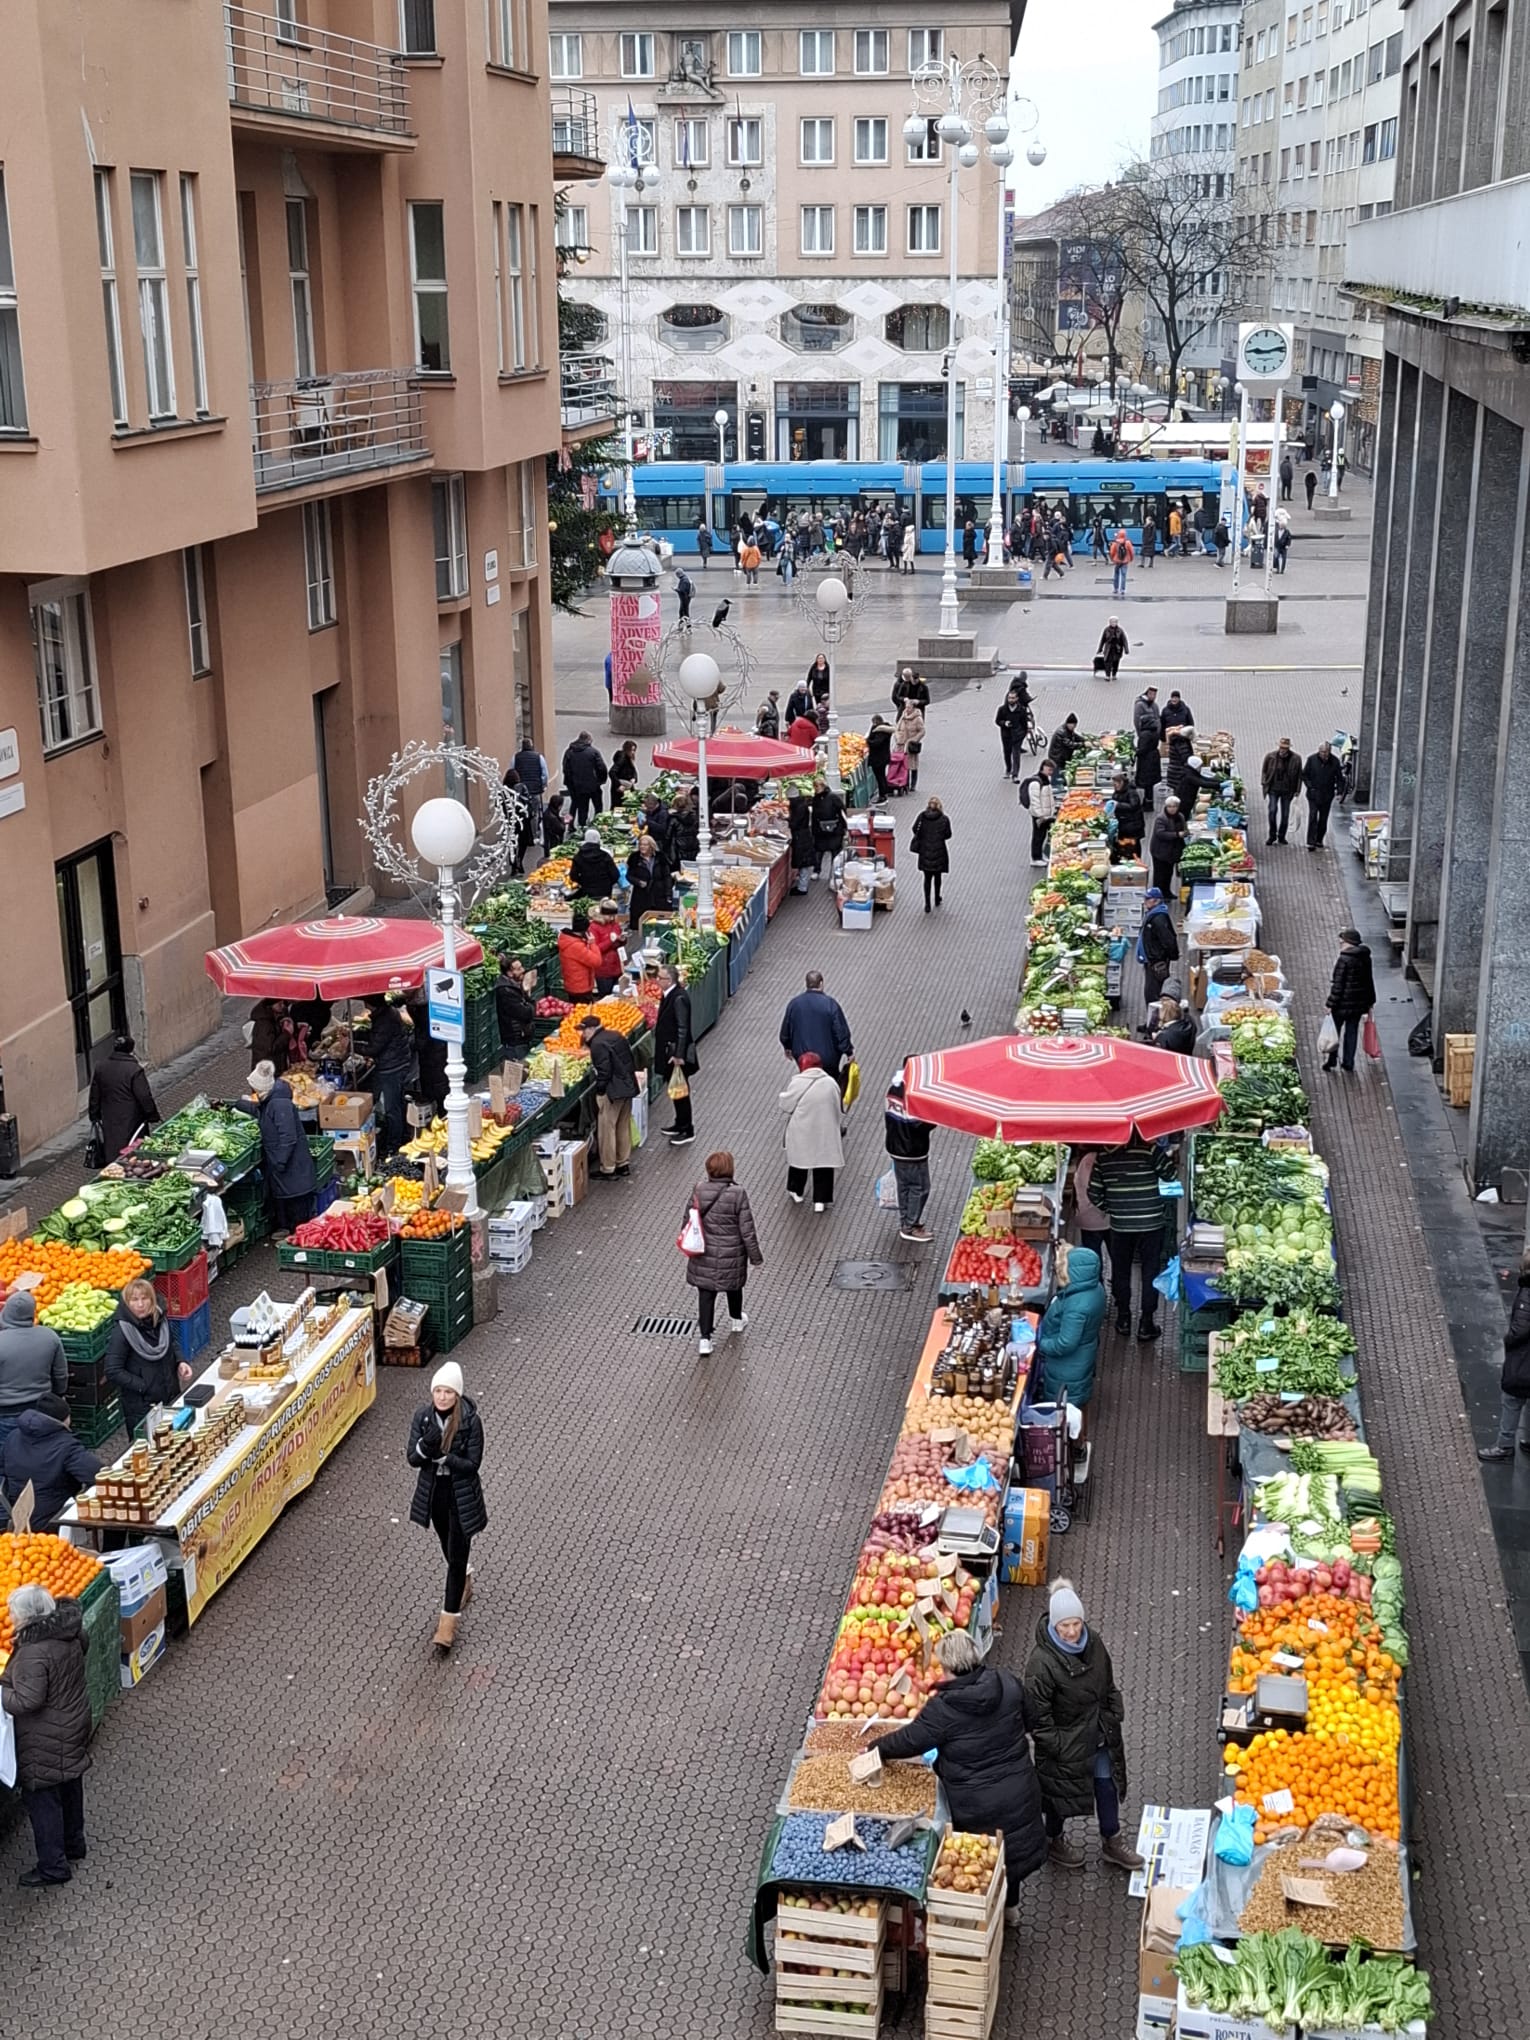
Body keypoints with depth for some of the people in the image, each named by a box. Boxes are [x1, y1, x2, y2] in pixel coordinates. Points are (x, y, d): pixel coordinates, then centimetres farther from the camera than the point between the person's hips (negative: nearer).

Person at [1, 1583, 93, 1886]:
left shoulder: (34, 1652, -30)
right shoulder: (68, 1634, -3)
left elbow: (27, 1701, -30)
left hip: (46, 1740, -9)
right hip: (74, 1724, 9)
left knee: (42, 1798, 5)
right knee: (69, 1788, 24)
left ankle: (53, 1867, 15)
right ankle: (74, 1845, 41)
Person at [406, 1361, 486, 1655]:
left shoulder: (470, 1421, -20)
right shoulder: (422, 1417, -9)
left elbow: (472, 1463, -19)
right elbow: (412, 1458, -11)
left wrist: (441, 1454, -32)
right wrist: (425, 1446, -33)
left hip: (461, 1495, -4)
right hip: (434, 1492, 4)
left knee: (457, 1556, -2)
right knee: (450, 1550, 24)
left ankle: (449, 1621, 4)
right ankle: (464, 1585, 52)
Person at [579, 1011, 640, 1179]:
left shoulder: (598, 1044, -17)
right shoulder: (616, 1036, 11)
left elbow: (604, 1072, -20)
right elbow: (630, 1060, 16)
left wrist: (599, 1092, -11)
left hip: (612, 1092, -9)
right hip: (628, 1087, 9)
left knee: (607, 1129, 0)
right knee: (623, 1126, 18)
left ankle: (607, 1169, 4)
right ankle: (623, 1164, 27)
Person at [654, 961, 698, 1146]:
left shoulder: (679, 998, -23)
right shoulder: (670, 994, 5)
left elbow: (682, 1028, -23)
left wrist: (679, 1055, -22)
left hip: (677, 1052, -10)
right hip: (669, 1049, 10)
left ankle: (688, 1131, 8)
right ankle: (681, 1124, 33)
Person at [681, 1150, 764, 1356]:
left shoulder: (698, 1192, -12)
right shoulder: (738, 1195, -20)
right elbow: (747, 1231, -15)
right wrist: (756, 1257, -3)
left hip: (704, 1256, 1)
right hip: (731, 1256, -1)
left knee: (705, 1294, 8)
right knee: (733, 1286, 25)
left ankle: (704, 1338, 4)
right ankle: (736, 1320, 49)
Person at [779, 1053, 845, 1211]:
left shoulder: (798, 1082, -14)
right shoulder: (831, 1083, -3)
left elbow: (786, 1105, -6)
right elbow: (839, 1110, 4)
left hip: (802, 1133, -1)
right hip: (826, 1133, 1)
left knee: (799, 1158, 20)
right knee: (824, 1165, 10)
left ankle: (795, 1192, 35)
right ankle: (821, 1200, 12)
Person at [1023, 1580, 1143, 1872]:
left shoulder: (1092, 1643, -8)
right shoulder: (1041, 1662, -29)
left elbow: (1108, 1686, 8)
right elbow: (1038, 1714, -23)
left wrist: (1113, 1718, 7)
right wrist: (1056, 1746, -20)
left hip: (1098, 1735, 6)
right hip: (1065, 1743, -6)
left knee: (1107, 1784, 19)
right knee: (1060, 1792, 15)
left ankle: (1112, 1842, 40)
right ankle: (1054, 1842, 42)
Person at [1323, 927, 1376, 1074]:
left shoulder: (1343, 959, -19)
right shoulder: (1365, 958, 4)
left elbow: (1338, 984, -19)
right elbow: (1369, 980, 13)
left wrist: (1331, 1004, -14)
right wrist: (1370, 1001, 23)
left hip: (1343, 1002, -6)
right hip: (1359, 1002, 6)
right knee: (1352, 1031, 12)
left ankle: (1331, 1059, 19)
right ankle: (1348, 1064, 16)